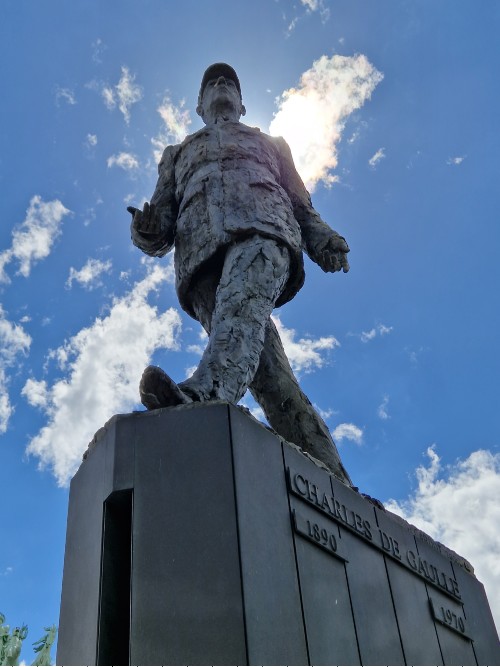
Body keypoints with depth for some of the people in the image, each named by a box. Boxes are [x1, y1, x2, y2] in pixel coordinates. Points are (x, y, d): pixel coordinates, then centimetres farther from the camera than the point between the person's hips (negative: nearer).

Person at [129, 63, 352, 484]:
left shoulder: (268, 143, 40)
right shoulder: (179, 154, 41)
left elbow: (300, 203, 24)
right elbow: (162, 224, 27)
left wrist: (322, 238, 1)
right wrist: (147, 230, 0)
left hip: (262, 229, 0)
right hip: (200, 249, 0)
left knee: (243, 297, -39)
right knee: (268, 369, -24)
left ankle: (208, 390, -66)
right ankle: (333, 480, -33)